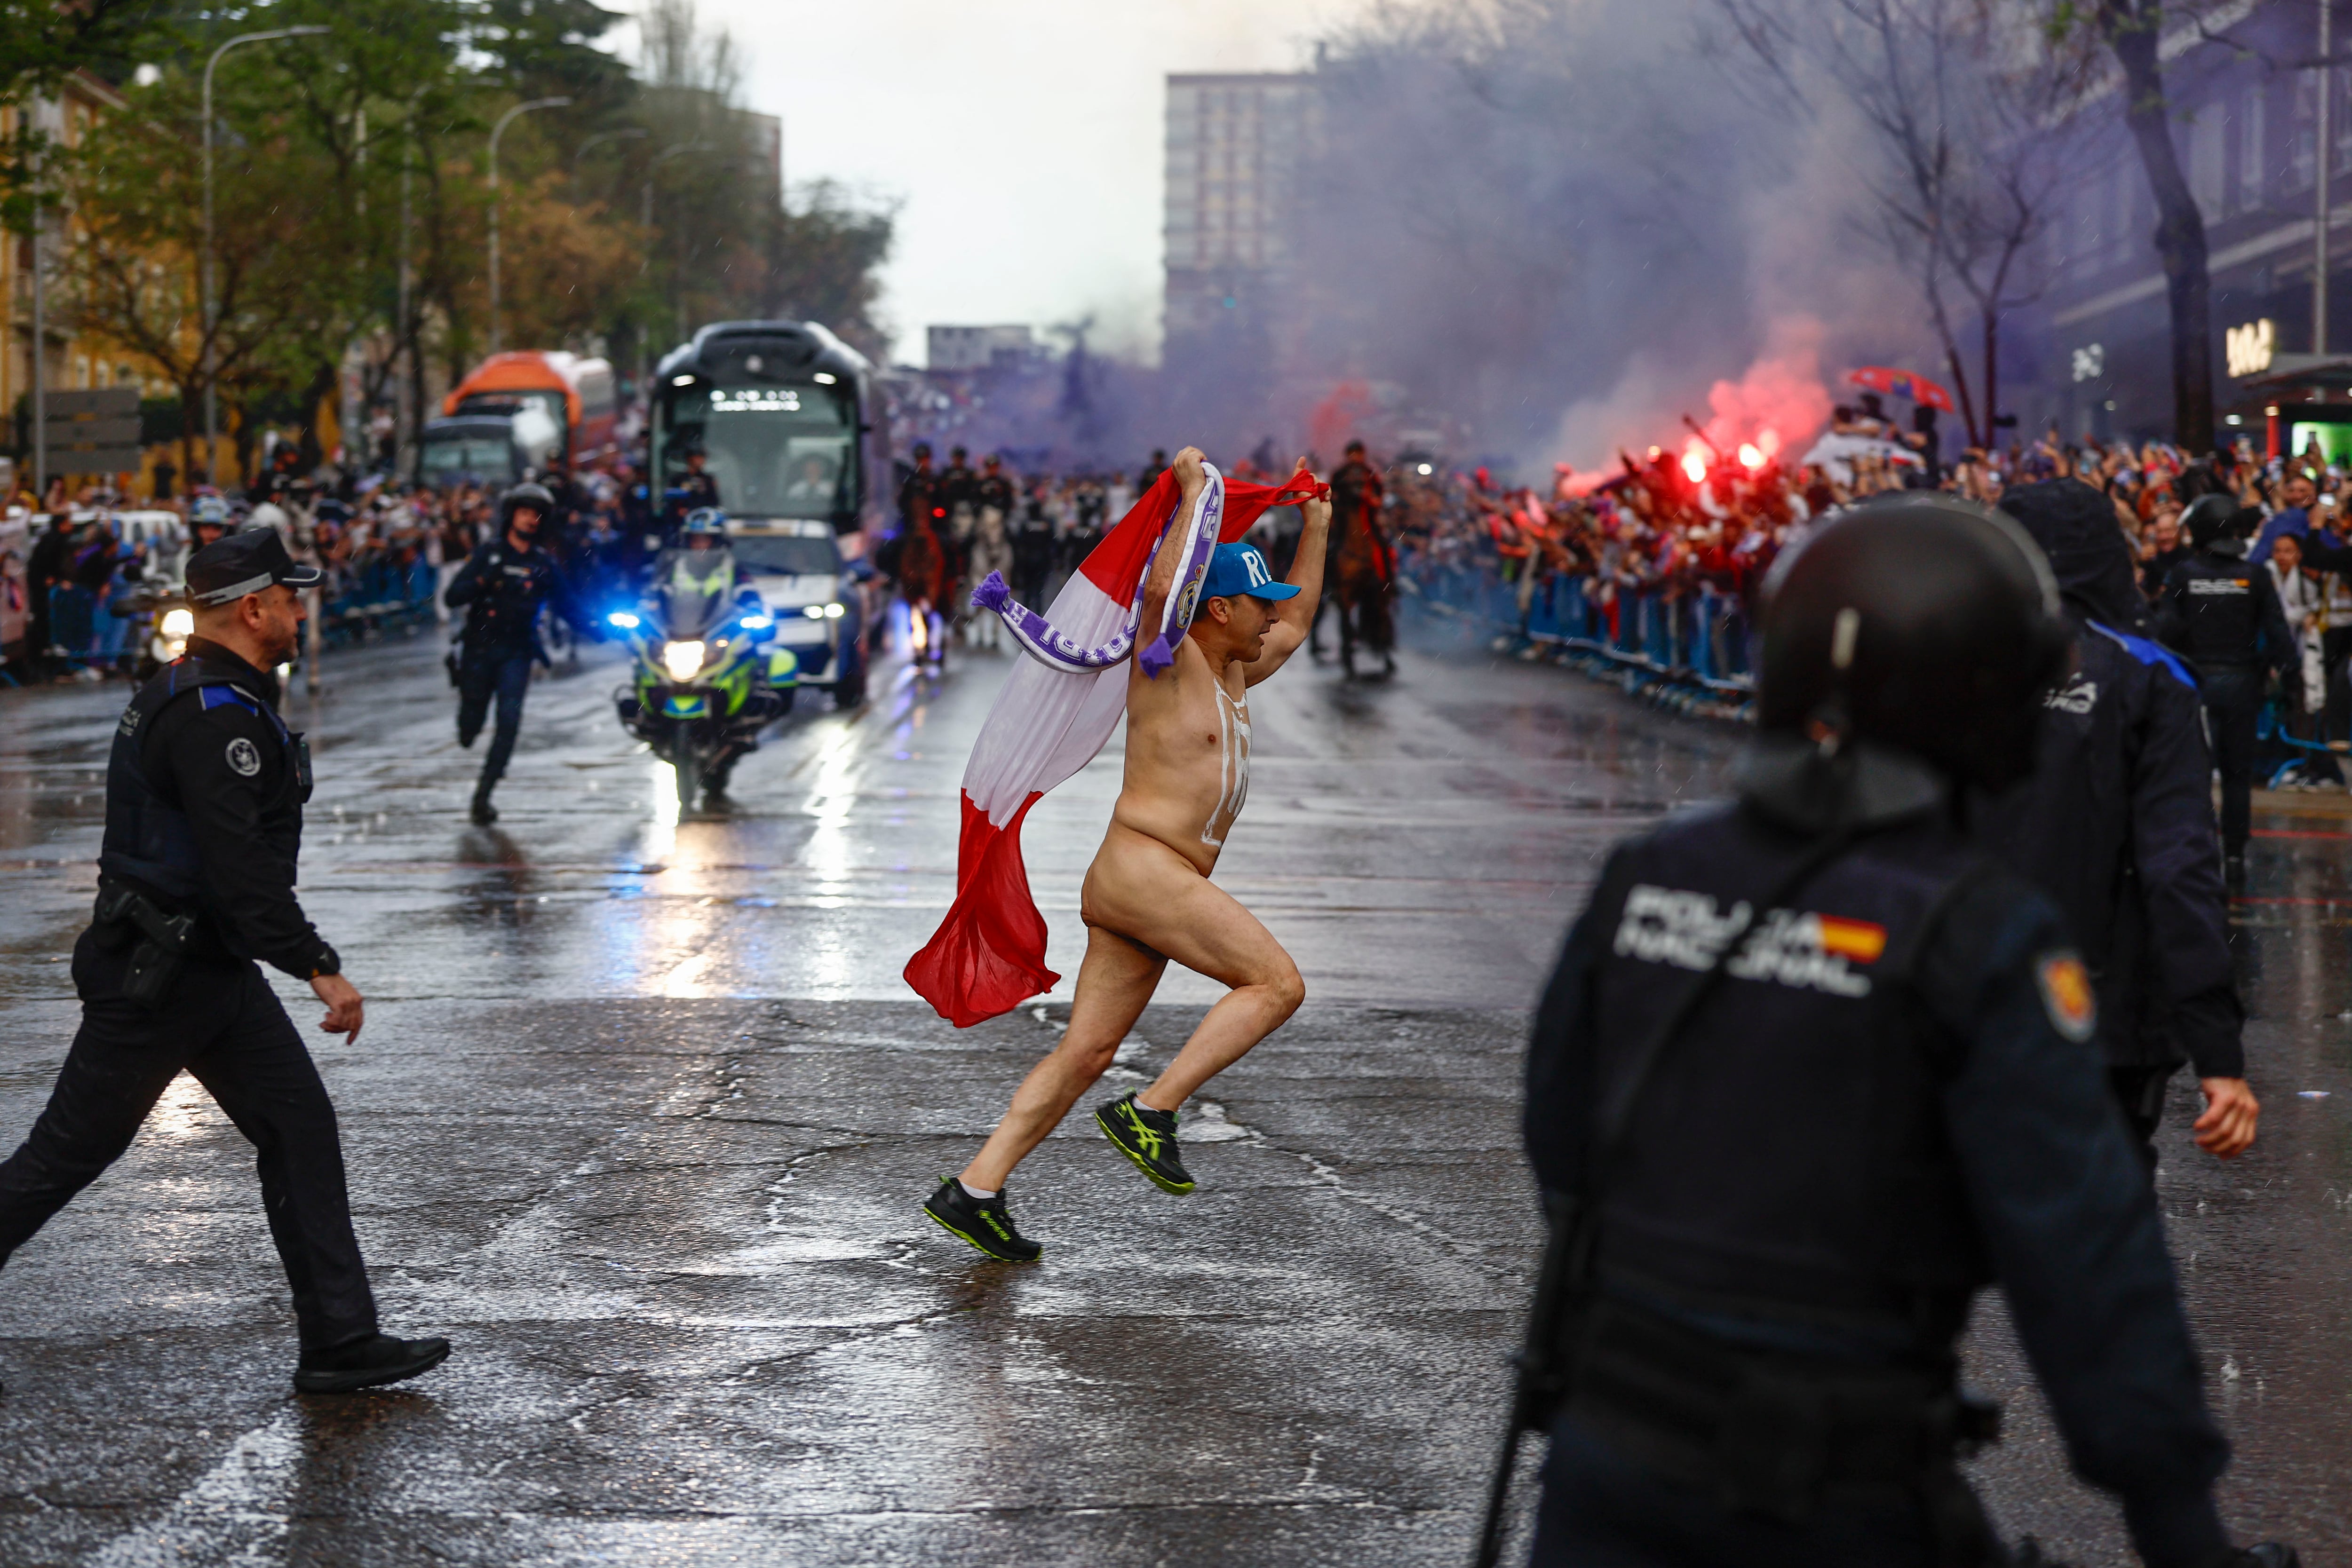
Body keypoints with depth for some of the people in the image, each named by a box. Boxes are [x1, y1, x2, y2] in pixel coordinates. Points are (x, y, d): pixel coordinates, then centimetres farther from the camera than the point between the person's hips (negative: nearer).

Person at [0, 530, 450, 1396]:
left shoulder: (185, 697, 12)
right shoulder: (214, 717, -22)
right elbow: (240, 868, -29)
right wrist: (319, 966, -28)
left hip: (211, 967, 10)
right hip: (158, 975, -10)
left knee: (300, 1130, 5)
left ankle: (341, 1342, 5)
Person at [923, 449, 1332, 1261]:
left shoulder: (1231, 677, 21)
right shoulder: (1167, 662, -5)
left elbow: (1296, 625, 38)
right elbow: (1163, 589, -26)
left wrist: (1317, 530, 36)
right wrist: (1193, 493, -18)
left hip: (1158, 888, 9)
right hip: (1141, 869, -9)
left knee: (1086, 1051, 5)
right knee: (1278, 982, -13)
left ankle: (974, 1190, 3)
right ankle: (1151, 1111, -14)